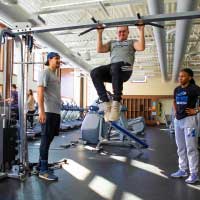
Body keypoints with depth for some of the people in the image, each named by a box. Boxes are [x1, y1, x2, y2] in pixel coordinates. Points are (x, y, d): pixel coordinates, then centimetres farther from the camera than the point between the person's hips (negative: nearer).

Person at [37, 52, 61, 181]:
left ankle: (41, 165, 21)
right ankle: (43, 170, -2)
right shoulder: (45, 73, -6)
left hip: (56, 112, 10)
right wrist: (42, 111, -25)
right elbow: (40, 92, -16)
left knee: (48, 139, 12)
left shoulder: (55, 76, 23)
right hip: (48, 112, -10)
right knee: (46, 140, -7)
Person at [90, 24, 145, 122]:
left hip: (125, 67, -3)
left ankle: (116, 103, -41)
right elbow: (99, 49, 20)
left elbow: (141, 47, 7)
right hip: (111, 67, 3)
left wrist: (141, 30, 4)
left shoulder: (132, 42, 31)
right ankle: (106, 103, -31)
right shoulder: (112, 42, 38)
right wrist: (99, 33, 17)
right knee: (94, 73, -30)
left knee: (116, 67, -42)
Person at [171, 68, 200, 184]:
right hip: (178, 120, 8)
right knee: (180, 147, 13)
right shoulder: (177, 89, 11)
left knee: (191, 147, -4)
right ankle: (183, 170, 24)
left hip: (189, 119, -7)